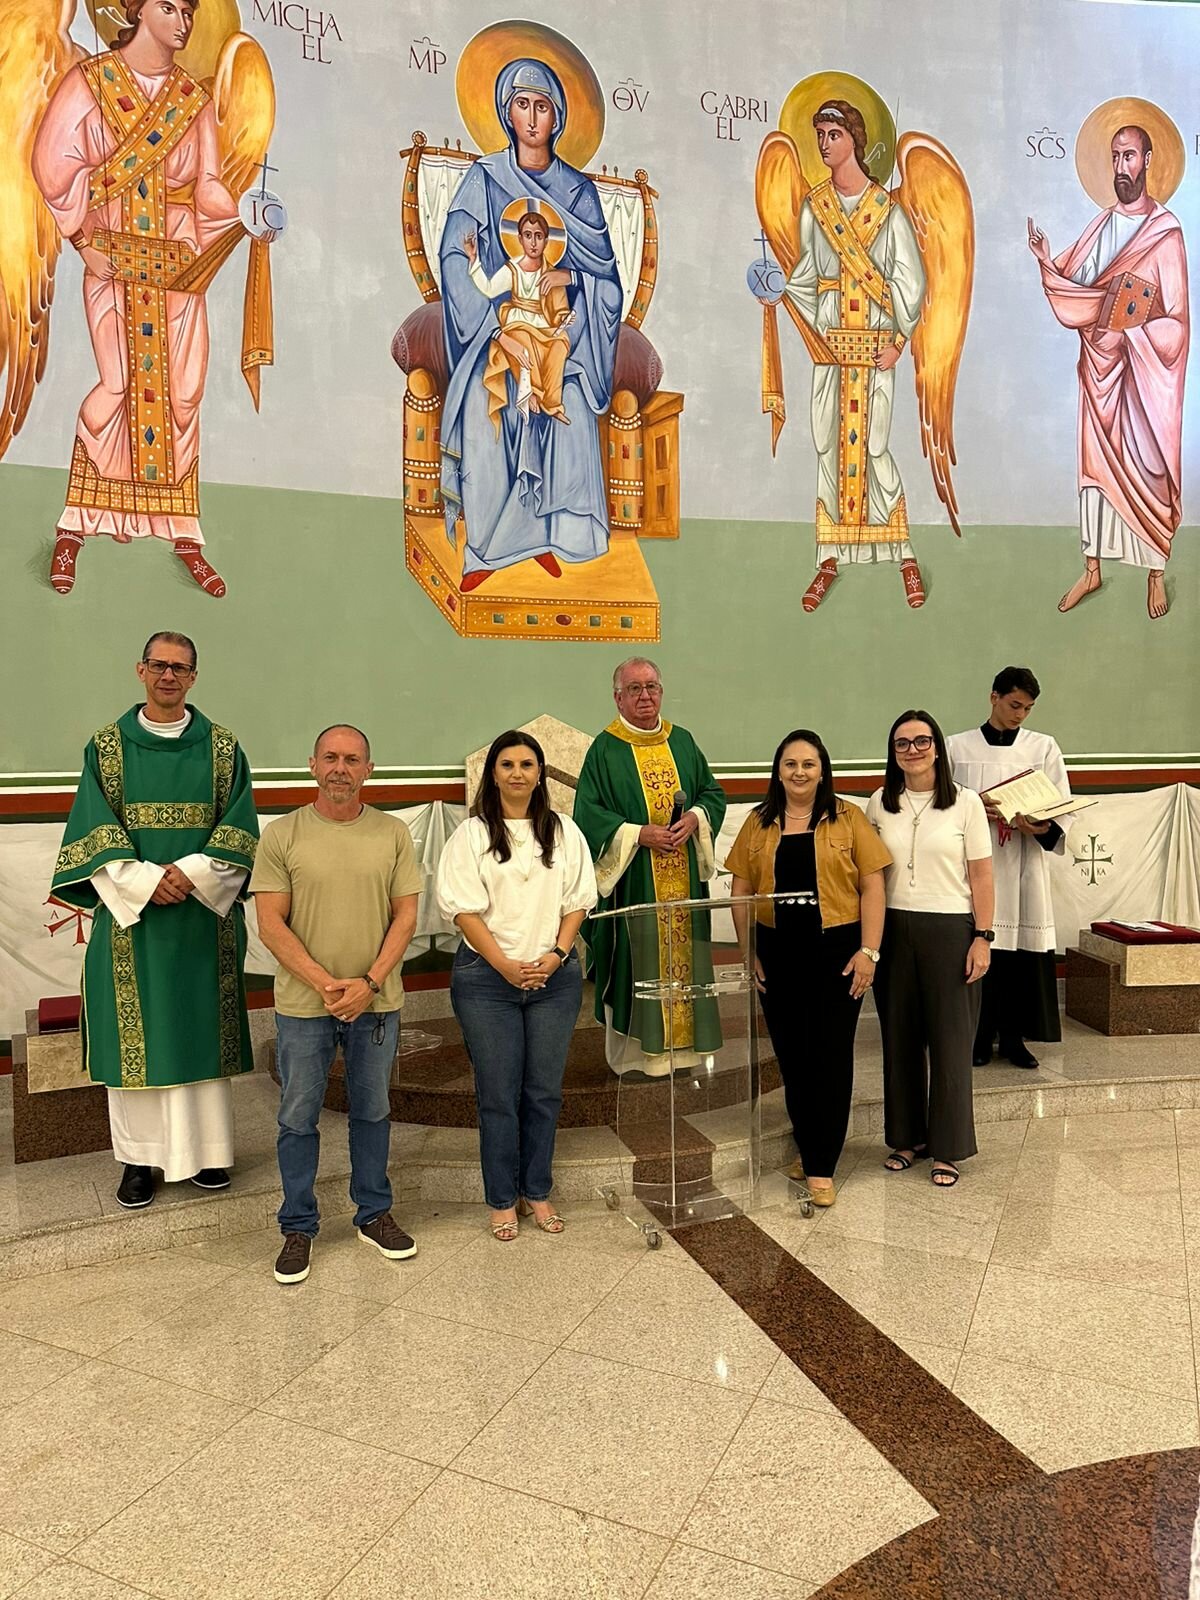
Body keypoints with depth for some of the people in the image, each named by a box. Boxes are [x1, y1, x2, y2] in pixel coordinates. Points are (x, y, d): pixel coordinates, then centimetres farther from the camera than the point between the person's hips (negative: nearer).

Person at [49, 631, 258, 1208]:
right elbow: (95, 833, -2)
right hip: (131, 911, 0)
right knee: (136, 1032, 4)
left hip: (204, 914, 0)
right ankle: (140, 1156, 16)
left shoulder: (222, 747, 5)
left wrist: (190, 874, -15)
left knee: (203, 1027, 6)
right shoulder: (107, 745, 5)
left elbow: (238, 831, -1)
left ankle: (209, 1149, 18)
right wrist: (146, 881, -16)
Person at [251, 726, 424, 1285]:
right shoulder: (282, 835, -5)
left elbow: (405, 916, -1)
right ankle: (298, 1228, 27)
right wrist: (325, 984, -15)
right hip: (303, 1003, -1)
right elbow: (271, 924, -8)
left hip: (376, 1002, 2)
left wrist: (369, 982, -12)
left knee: (372, 1112, 15)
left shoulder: (393, 833, 0)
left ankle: (374, 1214, 32)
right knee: (298, 1118, 10)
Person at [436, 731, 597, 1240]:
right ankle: (502, 1201, 20)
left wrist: (555, 955, -8)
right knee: (498, 1094, 5)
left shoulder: (564, 832, 7)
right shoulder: (471, 835, -2)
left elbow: (577, 901, 7)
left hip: (554, 976, 3)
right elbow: (464, 910, -7)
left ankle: (537, 1193, 26)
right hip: (487, 979, -2)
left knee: (544, 1092, 9)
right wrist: (506, 966, -14)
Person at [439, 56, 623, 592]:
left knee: (566, 432, -11)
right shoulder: (483, 179, 5)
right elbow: (455, 258, -4)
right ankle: (489, 548, -3)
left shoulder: (578, 189, 11)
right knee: (488, 432, -15)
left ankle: (547, 536, 6)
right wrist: (499, 319, -16)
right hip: (496, 332, -2)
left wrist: (568, 275, -14)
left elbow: (605, 265, 7)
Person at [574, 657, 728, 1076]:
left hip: (684, 879, 4)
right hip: (632, 881, -4)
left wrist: (695, 818, -8)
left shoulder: (682, 741, 12)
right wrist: (640, 834, -17)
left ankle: (681, 1042, 19)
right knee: (636, 960, -2)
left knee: (685, 954, 8)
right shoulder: (604, 750, -2)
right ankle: (634, 1052, 8)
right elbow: (588, 813, -7)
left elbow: (712, 792, 13)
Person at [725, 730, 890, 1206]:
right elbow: (740, 890, 7)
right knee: (790, 1055, 11)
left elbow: (872, 888, -4)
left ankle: (821, 1166, 10)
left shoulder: (847, 819, -1)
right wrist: (748, 950, 2)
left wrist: (868, 951, -10)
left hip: (836, 950, -3)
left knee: (830, 1056, 0)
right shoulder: (758, 823, 6)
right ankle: (806, 1147, 29)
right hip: (778, 953, 3)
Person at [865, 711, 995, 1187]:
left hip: (950, 930, -2)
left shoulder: (966, 804, -1)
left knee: (950, 1040, 3)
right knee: (899, 1037, 9)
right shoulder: (879, 805, 6)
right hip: (893, 929, 3)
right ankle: (907, 1136, 25)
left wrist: (982, 937, -6)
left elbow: (981, 875, -1)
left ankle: (948, 1148, 16)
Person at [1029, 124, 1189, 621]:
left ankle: (1155, 572, 15)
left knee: (1149, 464, 3)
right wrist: (1045, 260, -7)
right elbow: (1070, 284, 10)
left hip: (1145, 369, -5)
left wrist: (1125, 334, -22)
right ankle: (1092, 567, 19)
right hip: (1100, 366, 5)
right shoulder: (1100, 226, 9)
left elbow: (1176, 320, -11)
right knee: (1096, 460, 9)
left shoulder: (1166, 231, -8)